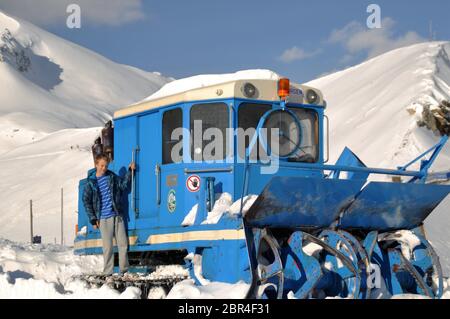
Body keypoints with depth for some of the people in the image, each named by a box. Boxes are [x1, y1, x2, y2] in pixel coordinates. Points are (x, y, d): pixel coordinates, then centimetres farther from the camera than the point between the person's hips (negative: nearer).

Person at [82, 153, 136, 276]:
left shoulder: (112, 176, 9)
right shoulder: (91, 182, 0)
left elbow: (123, 185, 10)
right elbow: (86, 201, 2)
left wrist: (130, 171, -2)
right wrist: (93, 219, -2)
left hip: (117, 215, 3)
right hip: (104, 218, -3)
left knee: (123, 243, 1)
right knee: (108, 246, -4)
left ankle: (124, 269, 9)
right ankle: (107, 272, 2)